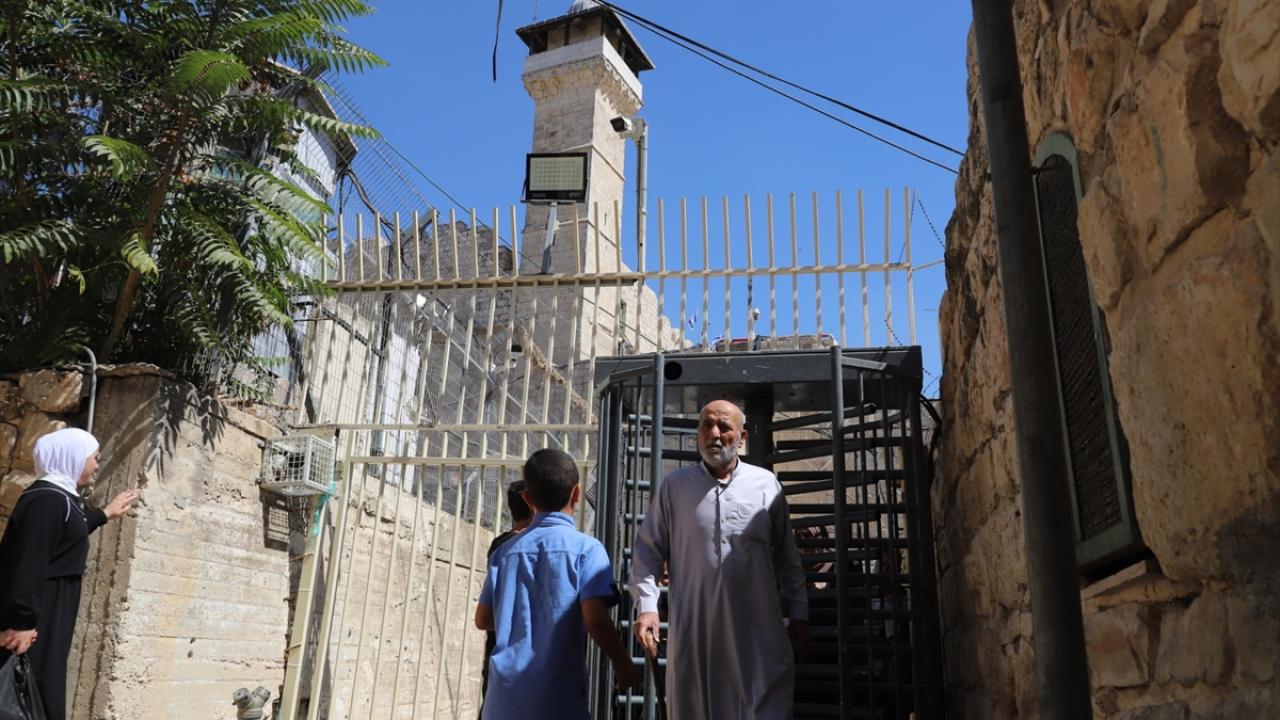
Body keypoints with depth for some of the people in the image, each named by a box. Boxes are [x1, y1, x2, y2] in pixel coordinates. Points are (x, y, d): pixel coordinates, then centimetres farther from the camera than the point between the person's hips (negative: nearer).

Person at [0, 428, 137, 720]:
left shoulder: (56, 497, 15)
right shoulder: (49, 499, -18)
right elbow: (30, 561, -25)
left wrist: (105, 513, 49)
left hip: (46, 613, 11)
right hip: (37, 618, -11)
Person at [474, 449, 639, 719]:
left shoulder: (506, 550, 8)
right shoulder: (586, 548, -5)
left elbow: (483, 619, 12)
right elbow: (595, 618, -14)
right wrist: (623, 664, 1)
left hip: (504, 697, 4)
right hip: (557, 697, -4)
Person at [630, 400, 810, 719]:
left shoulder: (767, 485, 6)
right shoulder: (674, 486, 4)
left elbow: (787, 559, 12)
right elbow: (648, 551, 6)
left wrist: (798, 616, 9)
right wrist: (646, 606, -6)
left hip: (757, 634, 0)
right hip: (694, 633, 0)